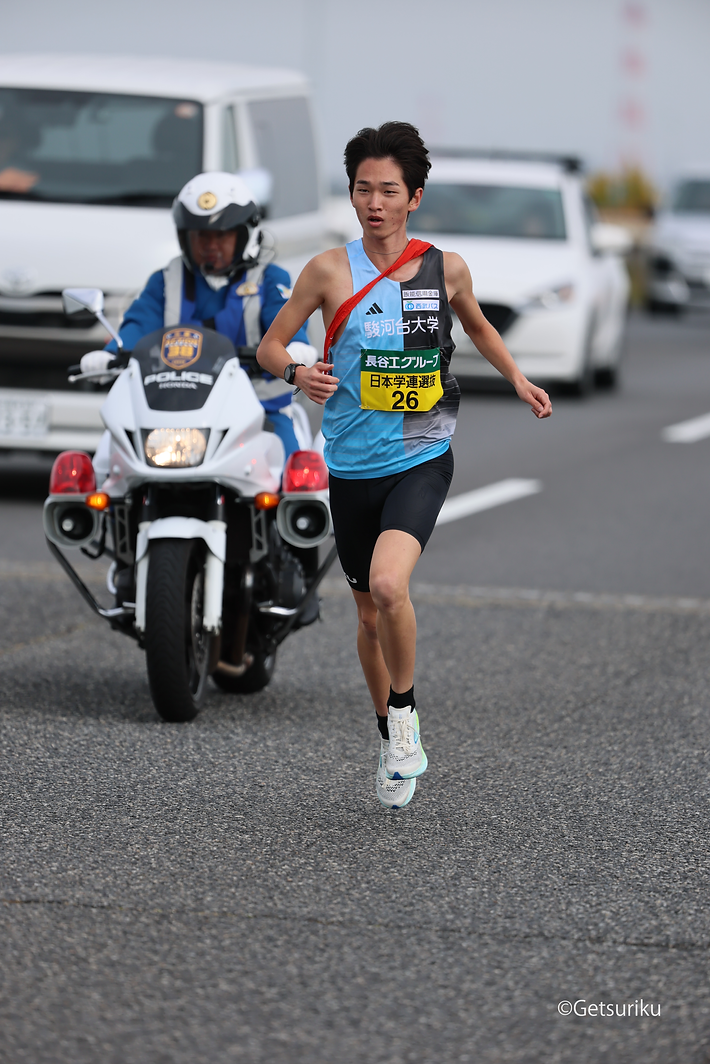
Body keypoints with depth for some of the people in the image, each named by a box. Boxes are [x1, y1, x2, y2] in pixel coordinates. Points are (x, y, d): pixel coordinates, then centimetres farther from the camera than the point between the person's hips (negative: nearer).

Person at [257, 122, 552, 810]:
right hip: (352, 468, 2)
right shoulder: (331, 271, -4)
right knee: (370, 613, 12)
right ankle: (393, 743, 34)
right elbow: (269, 346, 2)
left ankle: (405, 711, -3)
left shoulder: (446, 268, -1)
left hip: (421, 461, -2)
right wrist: (298, 373, -19)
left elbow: (476, 324, 21)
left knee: (388, 586, -26)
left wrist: (517, 379, 9)